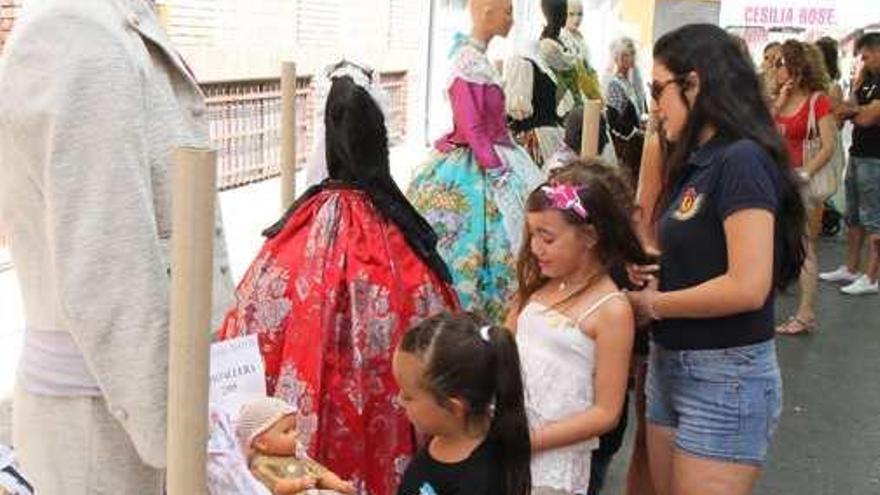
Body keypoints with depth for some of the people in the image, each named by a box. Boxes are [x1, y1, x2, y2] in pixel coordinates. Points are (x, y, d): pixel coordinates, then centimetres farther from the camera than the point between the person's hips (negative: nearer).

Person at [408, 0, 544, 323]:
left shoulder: (477, 57, 10)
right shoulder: (470, 62, -19)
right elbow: (472, 129, -22)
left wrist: (502, 166, 18)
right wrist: (500, 174, -20)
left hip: (487, 160, 10)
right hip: (473, 171, -10)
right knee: (475, 245, -4)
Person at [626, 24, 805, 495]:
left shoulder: (742, 160, -17)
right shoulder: (697, 162, 10)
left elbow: (748, 288, -24)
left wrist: (653, 305, -13)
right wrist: (655, 276, -4)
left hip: (726, 379, -8)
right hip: (669, 367, 8)